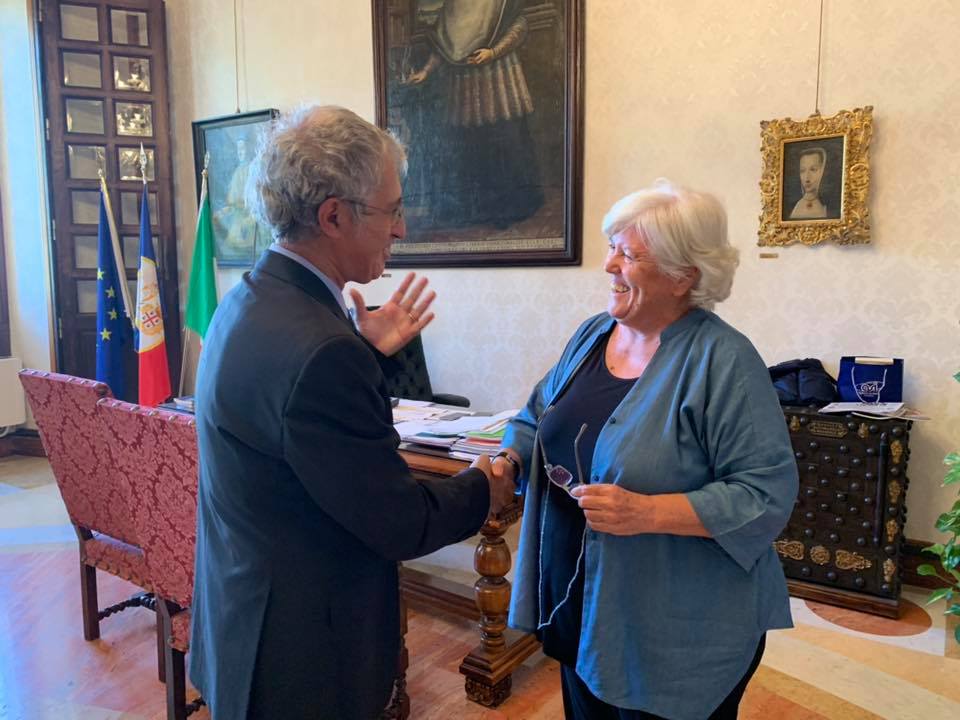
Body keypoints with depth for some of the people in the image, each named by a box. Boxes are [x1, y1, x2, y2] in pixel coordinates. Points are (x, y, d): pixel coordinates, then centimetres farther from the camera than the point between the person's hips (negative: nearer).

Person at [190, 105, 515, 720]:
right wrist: (483, 489, -5)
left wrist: (368, 351, 6)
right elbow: (402, 524, -23)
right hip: (301, 654, -9)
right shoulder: (318, 346, -31)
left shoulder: (250, 302, -1)